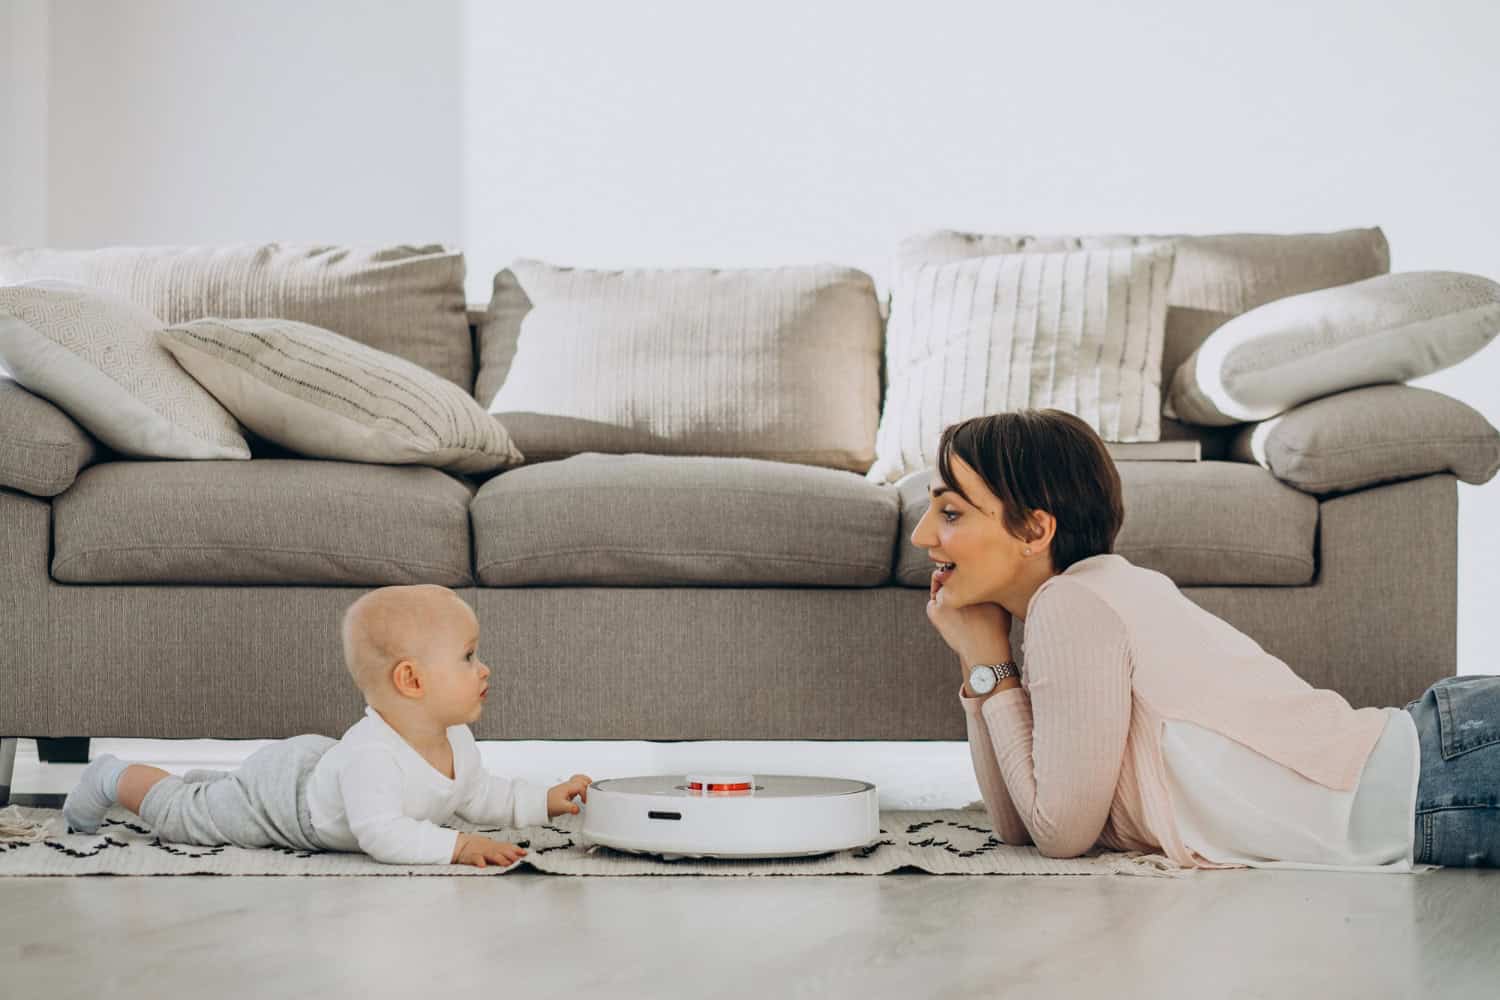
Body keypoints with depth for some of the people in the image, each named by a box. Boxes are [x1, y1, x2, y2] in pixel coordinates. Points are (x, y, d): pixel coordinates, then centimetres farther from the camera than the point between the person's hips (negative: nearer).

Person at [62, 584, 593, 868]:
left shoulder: (457, 742, -18)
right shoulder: (369, 753, -47)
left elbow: (479, 796, 0)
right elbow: (382, 835, -54)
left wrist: (545, 801, -10)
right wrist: (455, 845, -57)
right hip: (280, 785, -7)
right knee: (179, 816, 11)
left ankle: (206, 783, 55)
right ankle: (113, 779, 34)